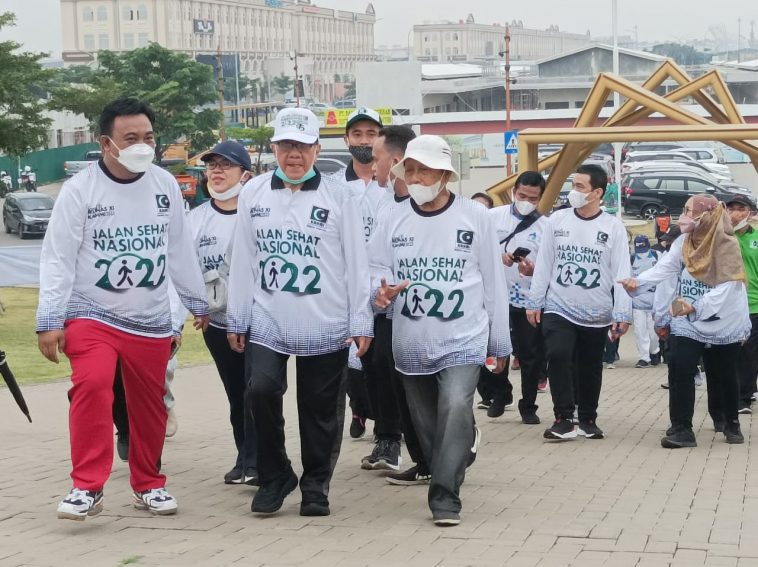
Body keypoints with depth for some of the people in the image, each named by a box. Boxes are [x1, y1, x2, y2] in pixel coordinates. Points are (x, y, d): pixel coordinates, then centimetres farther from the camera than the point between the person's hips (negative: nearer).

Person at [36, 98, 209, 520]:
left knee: (149, 405, 10)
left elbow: (180, 250, 12)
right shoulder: (80, 190, -9)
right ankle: (88, 487, -18)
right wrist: (50, 320, -12)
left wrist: (197, 301, 17)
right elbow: (58, 259, -8)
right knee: (92, 387, -24)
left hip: (152, 320, 4)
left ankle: (148, 484, 29)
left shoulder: (165, 185, 2)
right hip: (92, 314, -4)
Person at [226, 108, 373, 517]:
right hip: (267, 322, 1)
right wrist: (237, 320, 8)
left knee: (320, 408, 5)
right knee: (261, 390, -16)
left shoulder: (339, 197, -1)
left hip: (326, 326, -1)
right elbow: (242, 260, 8)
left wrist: (360, 323, -2)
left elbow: (356, 263, 0)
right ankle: (274, 476, 4)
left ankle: (316, 486, 23)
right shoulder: (253, 194, 6)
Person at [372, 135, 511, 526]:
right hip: (411, 343, 3)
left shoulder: (474, 216, 0)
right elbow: (377, 270, 6)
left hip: (463, 339, -3)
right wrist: (381, 291, -19)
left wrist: (500, 343, 4)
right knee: (426, 423, 12)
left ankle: (444, 495, -19)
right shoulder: (392, 219, 5)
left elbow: (492, 281, 3)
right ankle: (446, 484, 29)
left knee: (456, 407, -23)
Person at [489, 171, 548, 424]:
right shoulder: (494, 216, 1)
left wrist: (534, 270, -24)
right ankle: (501, 396, 31)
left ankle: (528, 405, 15)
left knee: (531, 355, 3)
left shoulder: (545, 227, -1)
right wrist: (497, 255, -17)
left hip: (529, 300, -1)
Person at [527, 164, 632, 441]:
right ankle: (563, 418, -10)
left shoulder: (613, 227, -3)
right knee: (558, 356, -17)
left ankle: (588, 419, 25)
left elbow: (621, 273, -4)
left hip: (596, 314, 0)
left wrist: (622, 314, -9)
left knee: (590, 368, 10)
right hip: (558, 308, 0)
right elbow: (544, 264, 5)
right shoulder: (557, 220, 1)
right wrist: (534, 302, 3)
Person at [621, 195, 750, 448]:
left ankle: (730, 423, 31)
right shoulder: (683, 243, 1)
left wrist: (696, 307, -29)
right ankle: (681, 429, -8)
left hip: (723, 323, -3)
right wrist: (638, 281, -28)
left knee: (724, 376, 9)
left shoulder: (727, 245, -13)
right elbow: (664, 268, -10)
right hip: (687, 323, 3)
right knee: (679, 371, -11)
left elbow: (727, 286, -20)